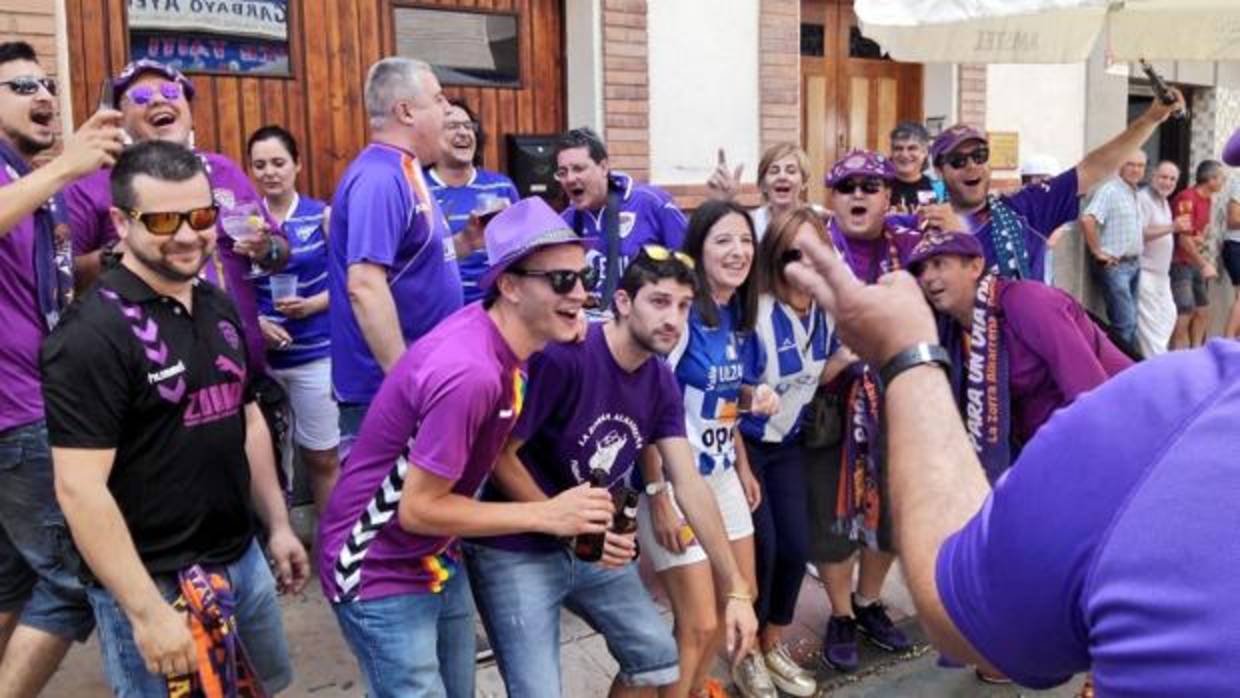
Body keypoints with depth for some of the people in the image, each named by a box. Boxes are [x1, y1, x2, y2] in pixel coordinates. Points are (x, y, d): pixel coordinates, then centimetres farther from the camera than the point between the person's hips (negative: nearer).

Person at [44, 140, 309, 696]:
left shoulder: (219, 307, 6)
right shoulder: (92, 334, -18)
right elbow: (79, 489, -22)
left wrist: (278, 526, 14)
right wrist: (147, 612, -23)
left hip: (243, 561, 8)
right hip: (156, 583, -7)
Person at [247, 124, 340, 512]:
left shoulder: (322, 215, -2)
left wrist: (311, 305, -18)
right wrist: (254, 322, -11)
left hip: (316, 353, -2)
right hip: (260, 354, 2)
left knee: (322, 457, 7)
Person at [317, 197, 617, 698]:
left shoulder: (494, 332, -5)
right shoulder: (469, 372, -32)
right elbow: (418, 509, -26)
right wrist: (547, 515, -22)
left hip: (436, 560, 9)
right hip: (378, 572, -9)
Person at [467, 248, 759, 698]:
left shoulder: (661, 383, -3)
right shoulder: (563, 355, -26)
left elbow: (690, 486, -3)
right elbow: (499, 455, -21)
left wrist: (736, 590, -5)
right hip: (517, 550, -7)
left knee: (657, 655, 15)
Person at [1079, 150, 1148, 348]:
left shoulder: (1134, 194, 15)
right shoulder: (1110, 190, -13)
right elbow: (1087, 220, -28)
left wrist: (1136, 255, 18)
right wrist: (1097, 251, -21)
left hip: (1133, 264, 9)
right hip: (1114, 266, -9)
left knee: (1130, 321, 12)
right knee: (1126, 322, -10)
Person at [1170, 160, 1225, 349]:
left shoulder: (1207, 199, 9)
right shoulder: (1187, 198, -19)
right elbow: (1184, 239, -20)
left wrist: (1202, 238, 1)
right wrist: (1205, 264, -18)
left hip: (1196, 262, 9)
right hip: (1180, 263, -9)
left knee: (1203, 311, 12)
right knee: (1185, 313, -13)